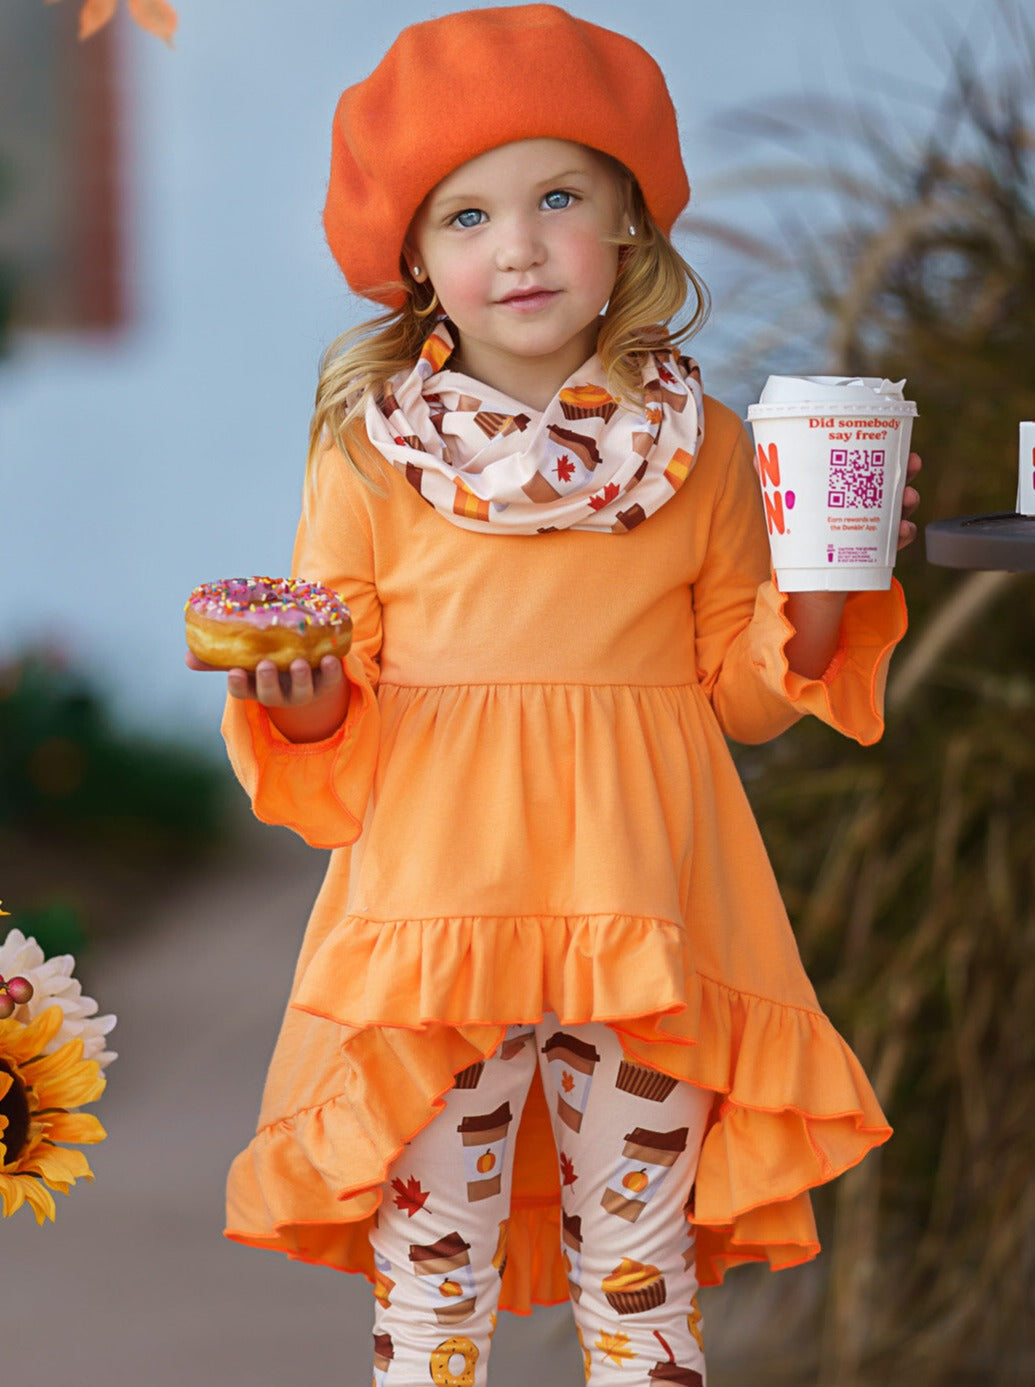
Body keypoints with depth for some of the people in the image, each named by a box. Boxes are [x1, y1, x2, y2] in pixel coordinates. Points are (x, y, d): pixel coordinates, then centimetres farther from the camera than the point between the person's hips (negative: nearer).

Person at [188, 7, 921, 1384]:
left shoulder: (703, 448, 6)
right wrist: (301, 699, -17)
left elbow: (743, 691, 11)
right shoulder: (369, 456, 1)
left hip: (646, 909, 1)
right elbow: (332, 725, 5)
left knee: (641, 1273, 9)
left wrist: (822, 586, -5)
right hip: (440, 900, -1)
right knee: (427, 1274, 4)